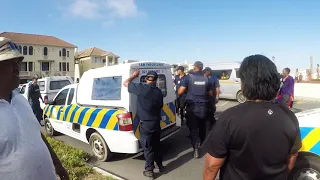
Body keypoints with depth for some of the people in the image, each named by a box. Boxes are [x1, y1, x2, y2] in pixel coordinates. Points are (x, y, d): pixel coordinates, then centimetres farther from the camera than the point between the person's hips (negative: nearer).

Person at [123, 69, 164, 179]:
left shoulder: (141, 88, -16)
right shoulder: (159, 92, 2)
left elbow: (125, 83, -4)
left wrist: (134, 75, 9)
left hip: (146, 123, -5)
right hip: (156, 122, 6)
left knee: (147, 148, 6)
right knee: (156, 145, 21)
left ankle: (149, 171, 17)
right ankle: (159, 165, 35)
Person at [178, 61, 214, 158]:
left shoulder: (189, 77, -7)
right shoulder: (206, 79, 2)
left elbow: (180, 92, -10)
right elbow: (211, 94, 11)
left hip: (192, 106, -3)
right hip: (203, 106, 3)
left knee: (193, 128, 3)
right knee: (202, 126, 21)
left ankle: (196, 148, -5)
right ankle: (201, 144, 37)